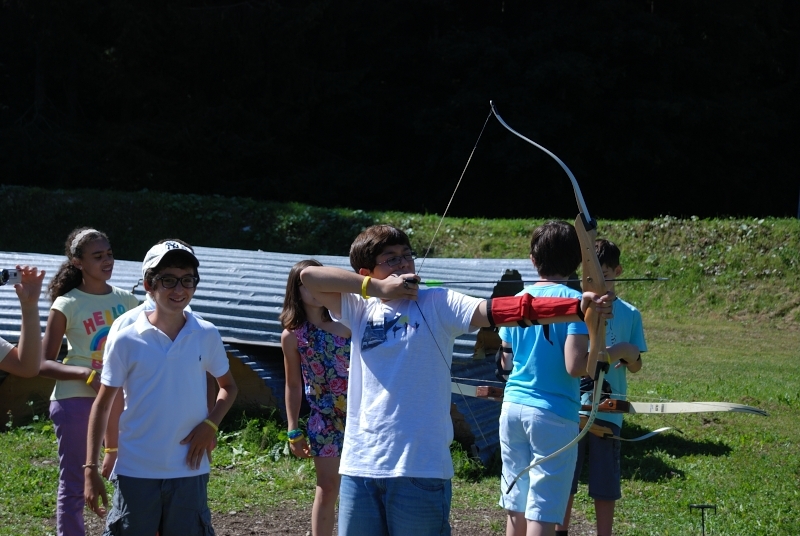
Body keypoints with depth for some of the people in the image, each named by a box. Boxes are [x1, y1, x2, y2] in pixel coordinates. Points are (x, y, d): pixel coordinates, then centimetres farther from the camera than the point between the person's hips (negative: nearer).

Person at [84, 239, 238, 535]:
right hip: (136, 472, -2)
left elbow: (228, 386, 17)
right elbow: (102, 405, 2)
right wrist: (91, 468, -2)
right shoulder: (125, 340, -4)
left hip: (189, 471, 2)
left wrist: (210, 425, -3)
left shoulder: (207, 336, 1)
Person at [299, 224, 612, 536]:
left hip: (419, 466, -3)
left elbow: (498, 310, -12)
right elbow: (309, 276, 1)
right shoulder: (359, 308, 10)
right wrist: (377, 287, -6)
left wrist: (577, 307, -26)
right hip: (360, 464, 3)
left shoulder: (437, 304, 0)